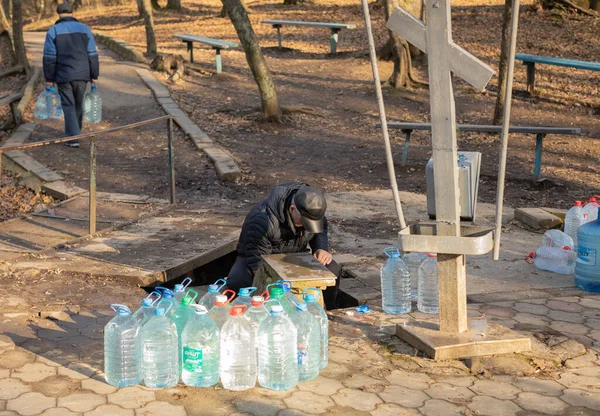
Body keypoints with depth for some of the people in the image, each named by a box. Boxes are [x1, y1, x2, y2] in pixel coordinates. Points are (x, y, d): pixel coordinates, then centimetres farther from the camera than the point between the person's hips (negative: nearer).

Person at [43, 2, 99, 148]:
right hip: (82, 75, 2)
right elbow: (92, 55, 0)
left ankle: (73, 138, -4)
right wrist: (94, 75, 6)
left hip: (63, 76, -2)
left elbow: (49, 57, -7)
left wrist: (49, 79, -2)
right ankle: (75, 131, 33)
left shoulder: (53, 31, -5)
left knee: (68, 106, 5)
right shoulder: (84, 29, 1)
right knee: (78, 104, 18)